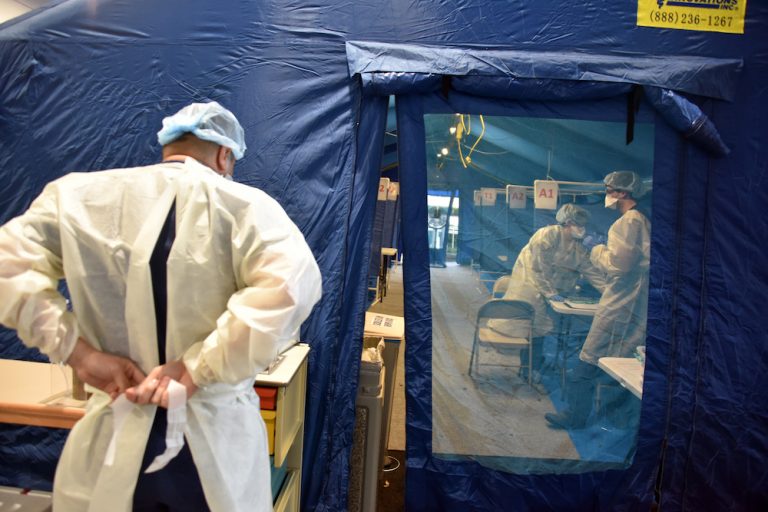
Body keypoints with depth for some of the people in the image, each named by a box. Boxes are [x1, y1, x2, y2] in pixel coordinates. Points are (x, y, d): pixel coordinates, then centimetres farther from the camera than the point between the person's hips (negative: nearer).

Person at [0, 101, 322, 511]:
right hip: (217, 440, -2)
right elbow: (291, 283, -27)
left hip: (112, 440, 3)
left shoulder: (79, 195, 0)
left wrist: (77, 351, -7)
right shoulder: (244, 205, -11)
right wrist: (199, 367, -21)